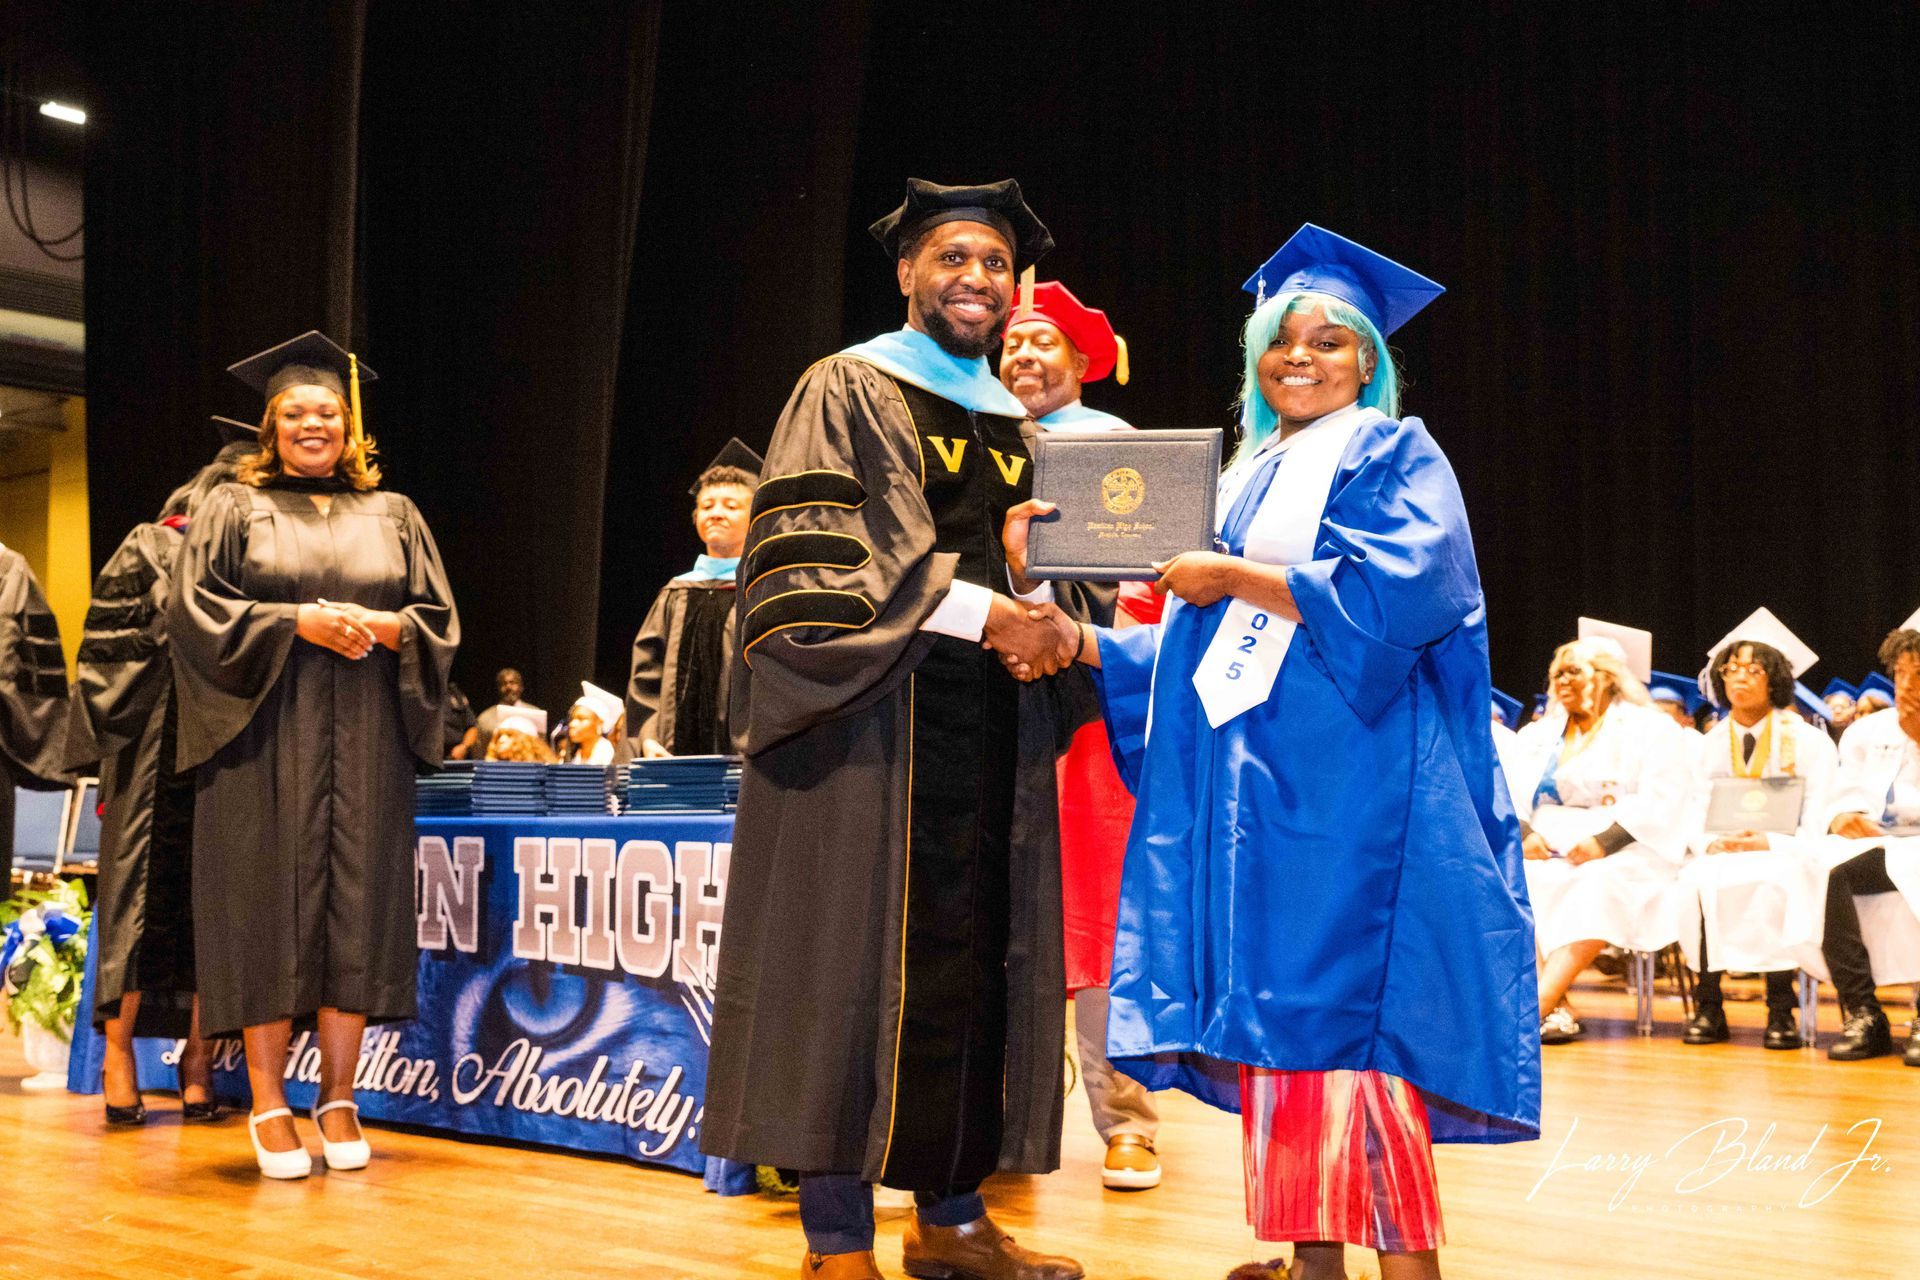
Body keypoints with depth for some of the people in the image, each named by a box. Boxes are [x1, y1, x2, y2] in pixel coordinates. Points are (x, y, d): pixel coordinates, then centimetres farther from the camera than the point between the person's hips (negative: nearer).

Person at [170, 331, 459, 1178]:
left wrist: (383, 627, -10)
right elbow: (195, 609, -2)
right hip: (264, 740, -2)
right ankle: (267, 1106, 3)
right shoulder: (234, 509, 9)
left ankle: (338, 1100, 6)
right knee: (268, 909, -4)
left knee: (357, 908, -1)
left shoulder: (392, 516, 15)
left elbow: (439, 621, 11)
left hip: (365, 744, 2)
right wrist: (297, 623, -13)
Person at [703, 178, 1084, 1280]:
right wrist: (977, 609, -18)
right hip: (875, 727, -6)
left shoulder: (1014, 426, 19)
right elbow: (810, 567, -12)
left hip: (992, 734, 7)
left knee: (977, 966, 6)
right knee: (860, 962, -6)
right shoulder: (850, 391, 0)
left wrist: (1040, 615, -2)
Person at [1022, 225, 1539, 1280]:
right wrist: (1083, 641, 6)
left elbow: (1395, 597, -15)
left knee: (1349, 1017, -12)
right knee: (1276, 1026, 3)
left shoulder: (1394, 459, 3)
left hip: (1351, 783, -6)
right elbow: (1201, 649, 20)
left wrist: (1233, 579, -11)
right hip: (1252, 785, 7)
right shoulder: (1247, 482, 22)